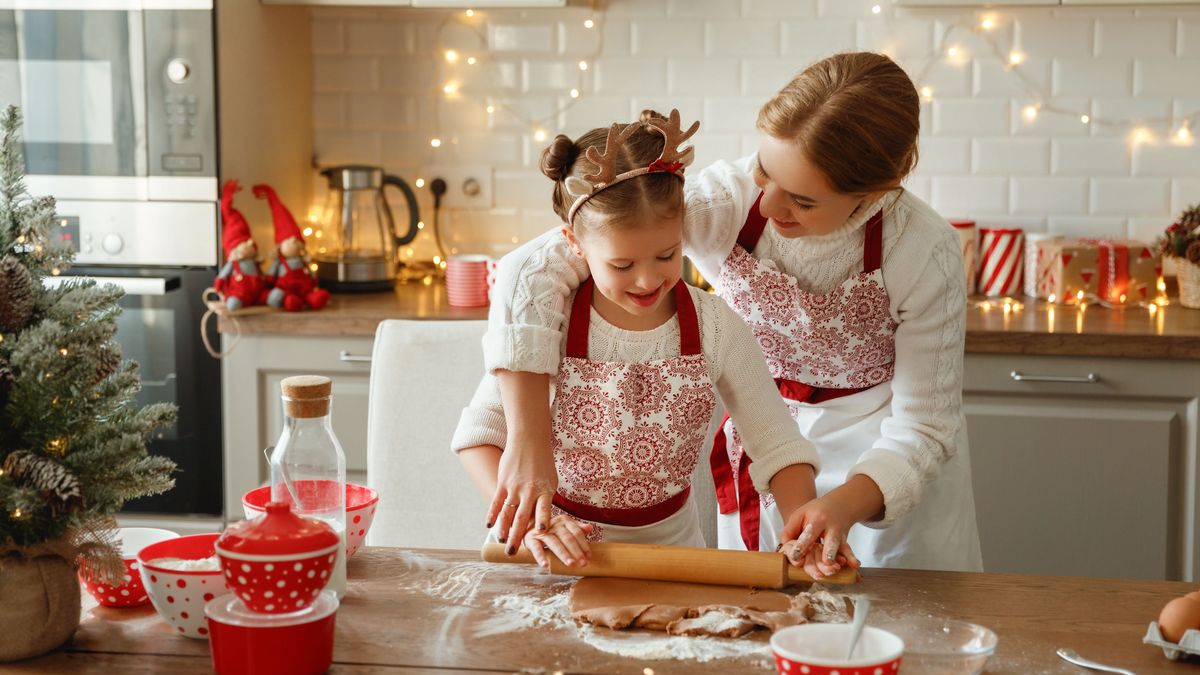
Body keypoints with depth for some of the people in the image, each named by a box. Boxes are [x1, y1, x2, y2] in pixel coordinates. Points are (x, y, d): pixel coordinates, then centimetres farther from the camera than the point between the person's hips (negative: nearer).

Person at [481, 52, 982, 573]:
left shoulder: (925, 251, -29)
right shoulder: (724, 199, -28)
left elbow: (923, 425, -20)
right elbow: (533, 269, -30)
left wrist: (846, 504, -39)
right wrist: (528, 441, -37)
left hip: (886, 465, -1)